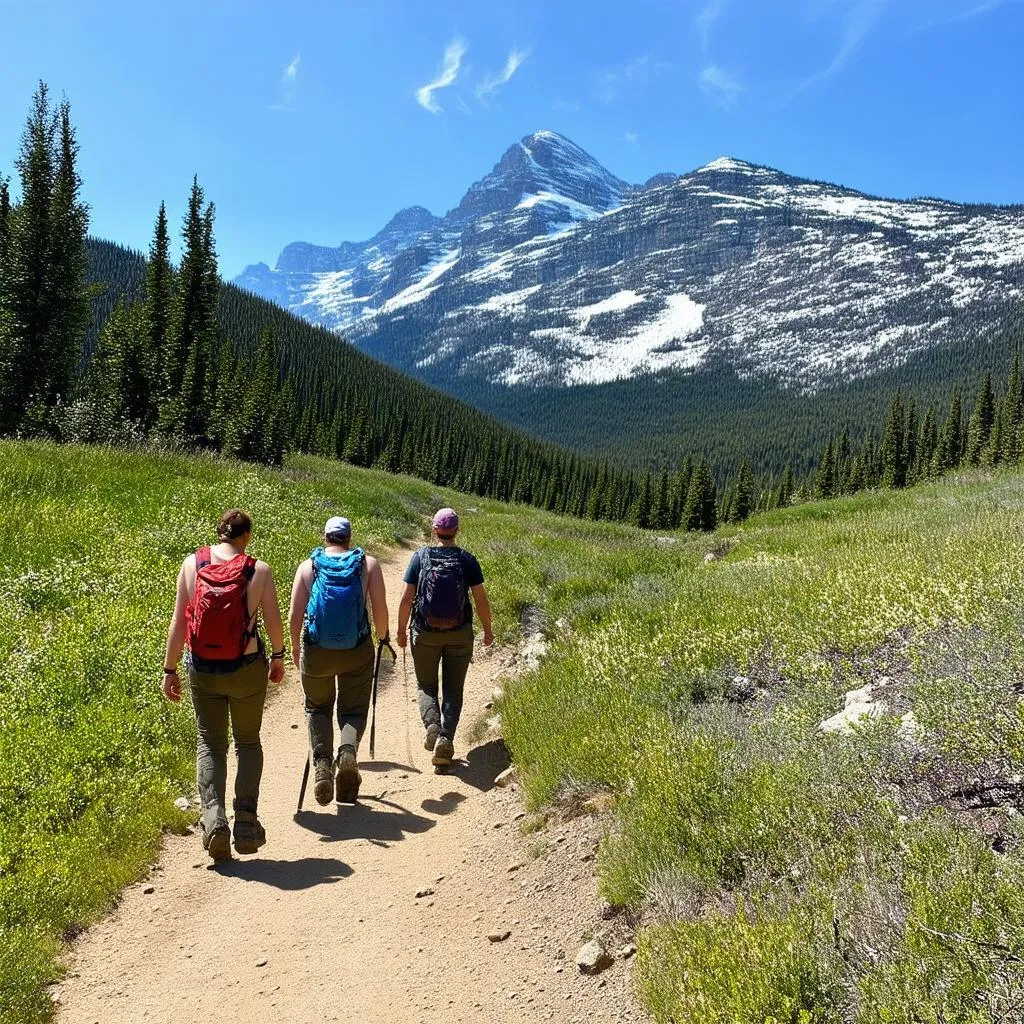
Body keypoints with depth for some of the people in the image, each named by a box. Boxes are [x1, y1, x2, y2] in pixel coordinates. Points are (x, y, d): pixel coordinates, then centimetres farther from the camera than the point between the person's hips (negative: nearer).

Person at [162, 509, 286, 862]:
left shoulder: (192, 564, -4)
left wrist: (170, 669, 4)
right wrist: (277, 657, 16)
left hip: (202, 671, 1)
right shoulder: (258, 570, -8)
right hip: (247, 670, -1)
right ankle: (246, 820, 11)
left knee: (210, 743, 13)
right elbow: (274, 621, -2)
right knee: (248, 741, 17)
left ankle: (213, 816, -4)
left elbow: (178, 621, -3)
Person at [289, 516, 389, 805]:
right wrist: (383, 637, 15)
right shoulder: (368, 564, 3)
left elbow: (294, 615, 0)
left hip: (316, 651, 1)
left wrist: (295, 650, 14)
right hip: (357, 651, 0)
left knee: (317, 708, 20)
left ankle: (322, 762, -1)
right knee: (353, 710, 15)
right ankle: (348, 751, -14)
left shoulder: (308, 566, 5)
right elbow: (380, 608, -3)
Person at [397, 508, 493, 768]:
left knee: (426, 685, 17)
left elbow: (407, 598, -7)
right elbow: (481, 600, -5)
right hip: (460, 635, 0)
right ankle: (446, 738, -6)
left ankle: (432, 724, -8)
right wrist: (488, 630, 9)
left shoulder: (420, 556, -5)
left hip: (425, 633, 0)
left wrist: (401, 630, 5)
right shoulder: (466, 559, -4)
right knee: (453, 690, 11)